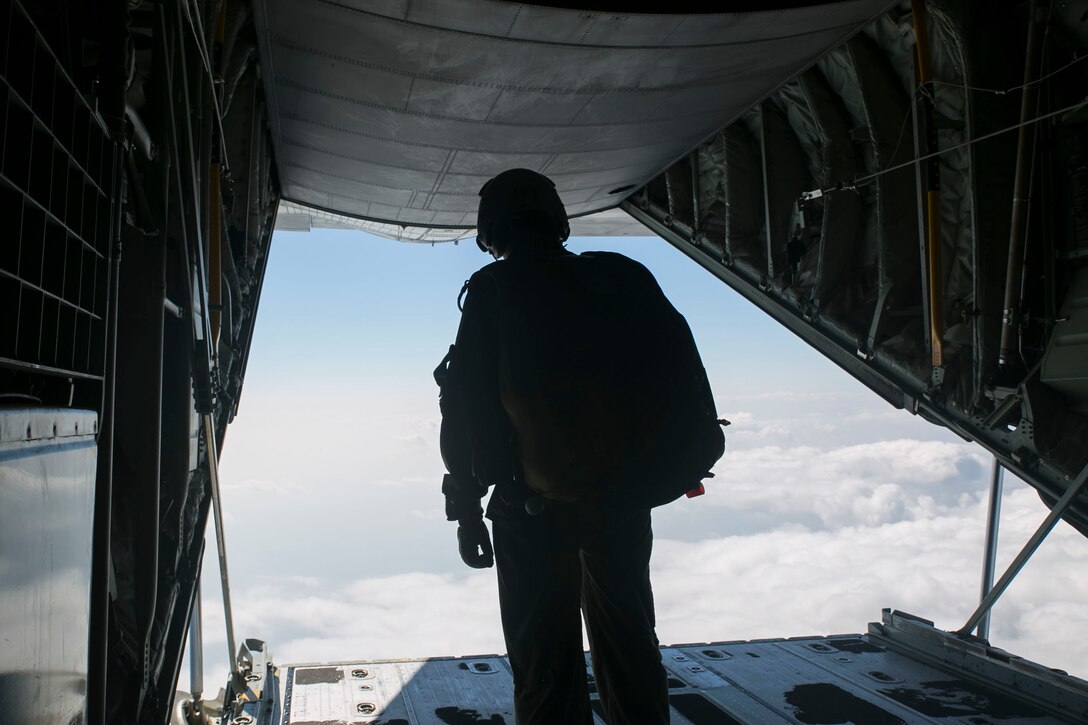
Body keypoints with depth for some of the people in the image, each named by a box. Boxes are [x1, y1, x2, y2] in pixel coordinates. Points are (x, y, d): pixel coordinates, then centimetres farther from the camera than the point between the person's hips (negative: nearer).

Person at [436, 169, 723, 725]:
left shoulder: (493, 290, -7)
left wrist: (466, 505, -2)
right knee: (627, 641, 22)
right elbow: (684, 375, 5)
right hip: (627, 493, 4)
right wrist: (688, 455, 15)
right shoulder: (627, 277, 4)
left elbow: (469, 405, -10)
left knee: (545, 657, 9)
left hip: (537, 504, -3)